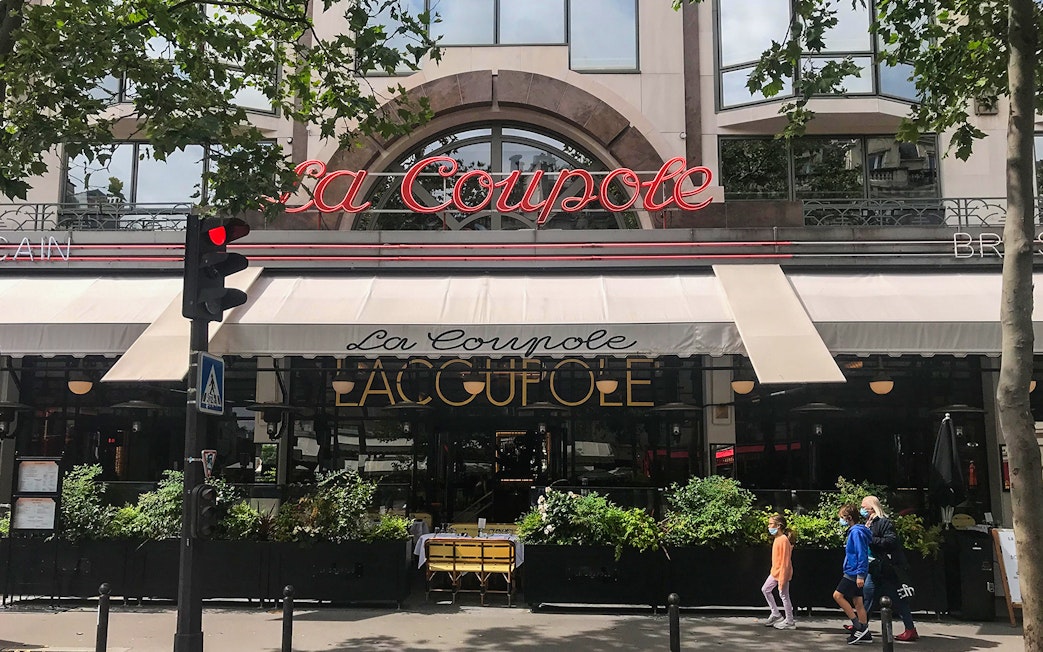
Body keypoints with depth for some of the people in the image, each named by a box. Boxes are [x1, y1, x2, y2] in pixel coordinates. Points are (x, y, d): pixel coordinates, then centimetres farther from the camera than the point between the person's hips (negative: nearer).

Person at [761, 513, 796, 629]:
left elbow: (785, 560, -22)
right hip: (775, 572, 10)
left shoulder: (783, 540, -21)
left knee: (784, 596, 0)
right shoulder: (776, 538, 8)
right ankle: (776, 615, 24)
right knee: (765, 589, 15)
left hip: (782, 572, -10)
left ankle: (789, 622, 11)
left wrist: (782, 578, -22)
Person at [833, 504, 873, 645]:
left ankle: (859, 626, -5)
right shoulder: (854, 531, 14)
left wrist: (860, 575, -22)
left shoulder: (856, 532, -16)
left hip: (854, 573, -10)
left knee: (838, 595, -8)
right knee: (857, 601, 10)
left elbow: (862, 554, -20)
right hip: (854, 572, 10)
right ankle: (864, 633, 13)